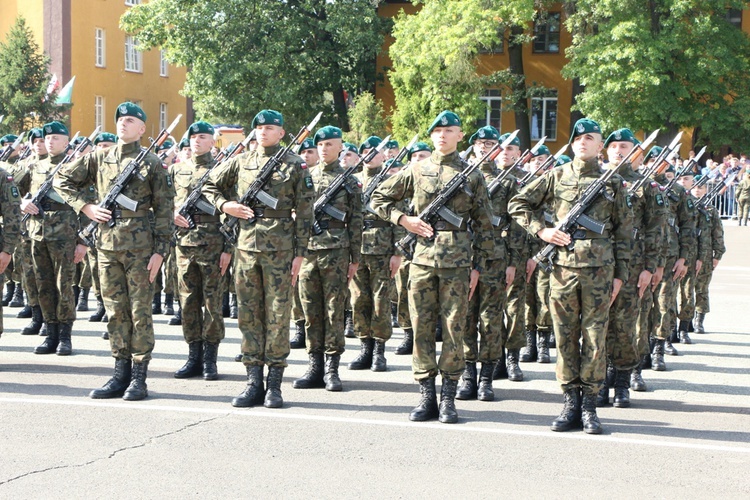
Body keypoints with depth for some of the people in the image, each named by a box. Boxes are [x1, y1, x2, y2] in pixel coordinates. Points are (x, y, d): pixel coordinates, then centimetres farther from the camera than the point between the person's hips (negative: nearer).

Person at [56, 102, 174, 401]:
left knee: (140, 311, -1)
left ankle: (139, 378, 4)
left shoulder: (151, 163, 0)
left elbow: (164, 210, -2)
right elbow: (63, 180, 17)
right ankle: (121, 373, 15)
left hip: (140, 246, -4)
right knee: (115, 311, 8)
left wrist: (160, 251, -8)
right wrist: (85, 207, 3)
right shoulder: (99, 158, 10)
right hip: (107, 245, 4)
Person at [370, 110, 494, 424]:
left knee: (454, 328, 0)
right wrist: (404, 220, 1)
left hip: (457, 260, -2)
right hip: (422, 256, 2)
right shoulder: (417, 170, 9)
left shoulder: (472, 175, 6)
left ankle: (448, 399, 7)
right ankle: (427, 396, 9)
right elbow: (378, 199, 16)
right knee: (421, 327, 2)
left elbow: (483, 224, 8)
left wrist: (478, 266, 3)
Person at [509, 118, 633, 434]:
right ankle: (570, 401, 12)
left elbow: (624, 231, 10)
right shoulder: (557, 177, 8)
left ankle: (589, 404, 7)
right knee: (566, 336, 4)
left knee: (595, 336, 0)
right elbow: (518, 204, 12)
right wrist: (541, 230, -1)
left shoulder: (613, 183, 8)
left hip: (599, 268, -1)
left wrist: (620, 273, 5)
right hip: (563, 266, 1)